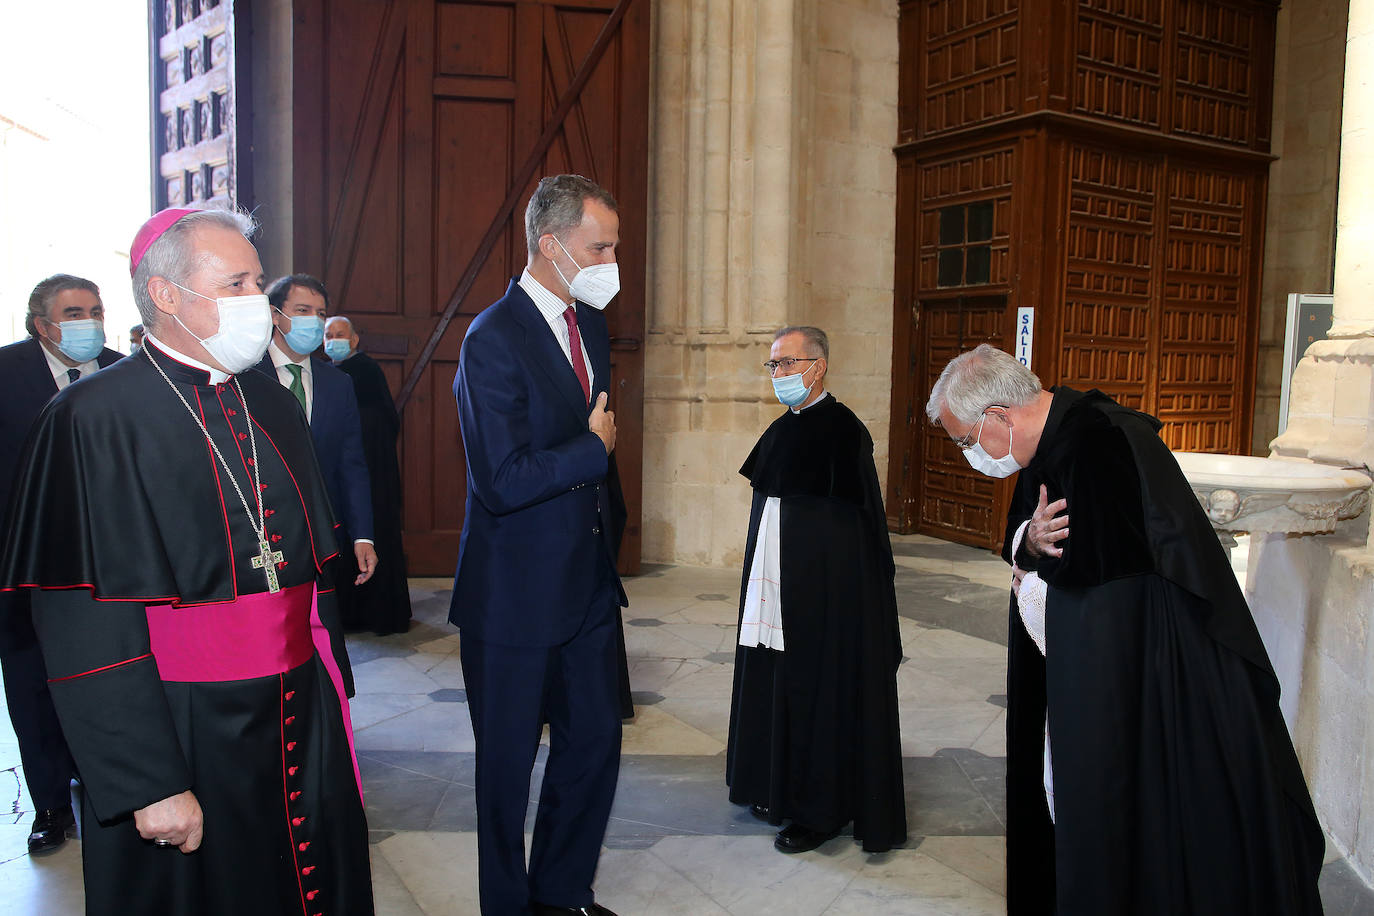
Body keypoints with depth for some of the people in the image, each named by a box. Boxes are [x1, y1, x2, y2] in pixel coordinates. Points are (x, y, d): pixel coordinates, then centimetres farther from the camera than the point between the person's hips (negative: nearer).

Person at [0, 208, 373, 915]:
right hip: (180, 739, -6)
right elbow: (87, 631, -17)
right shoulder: (92, 418, -13)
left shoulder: (274, 407, 8)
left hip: (301, 723, 6)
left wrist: (330, 693, 11)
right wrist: (151, 785, -18)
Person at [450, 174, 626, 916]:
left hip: (586, 583, 8)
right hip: (516, 596, -8)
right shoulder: (494, 339, -19)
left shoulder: (591, 325, 8)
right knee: (508, 760, 10)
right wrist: (595, 448, -13)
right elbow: (504, 481, -26)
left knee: (596, 738, 16)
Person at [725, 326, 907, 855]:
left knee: (823, 688, 1)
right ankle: (784, 789, 28)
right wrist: (764, 582, 16)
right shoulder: (783, 429, 11)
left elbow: (857, 523, -15)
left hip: (828, 591, -8)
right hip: (779, 587, 8)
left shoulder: (842, 430, -14)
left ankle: (824, 810, 14)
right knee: (781, 684, 14)